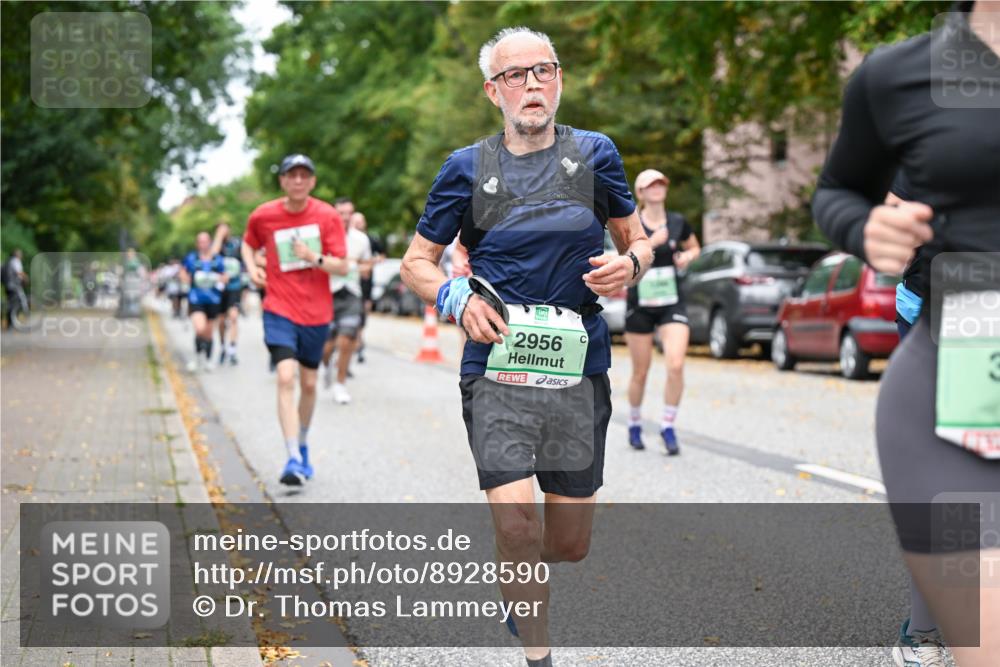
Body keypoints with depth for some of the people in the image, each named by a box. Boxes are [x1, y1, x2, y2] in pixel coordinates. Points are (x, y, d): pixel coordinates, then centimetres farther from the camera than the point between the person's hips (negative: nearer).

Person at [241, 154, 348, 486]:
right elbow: (248, 243, 18)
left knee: (309, 383, 12)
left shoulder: (327, 216, -5)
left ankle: (302, 446, 36)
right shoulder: (263, 215, -3)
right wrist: (252, 267, -1)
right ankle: (293, 459, -20)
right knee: (286, 378, -18)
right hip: (280, 309, -2)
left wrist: (314, 257, -24)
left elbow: (342, 266, -6)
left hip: (316, 312, 2)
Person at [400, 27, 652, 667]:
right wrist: (456, 297, -10)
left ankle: (516, 583, 43)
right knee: (517, 527, -18)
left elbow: (638, 240, 16)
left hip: (579, 370, 2)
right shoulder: (467, 168, 4)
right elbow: (417, 262, 11)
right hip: (498, 369, -2)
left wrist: (628, 265, -8)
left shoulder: (594, 153, 7)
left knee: (570, 545, 9)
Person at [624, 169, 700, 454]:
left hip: (672, 305, 1)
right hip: (639, 306, -1)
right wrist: (651, 242, -29)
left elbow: (694, 248, 20)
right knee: (640, 372, 8)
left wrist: (688, 256, -3)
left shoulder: (678, 222, 3)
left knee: (676, 365, -16)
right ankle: (634, 425, 30)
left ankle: (668, 426, -1)